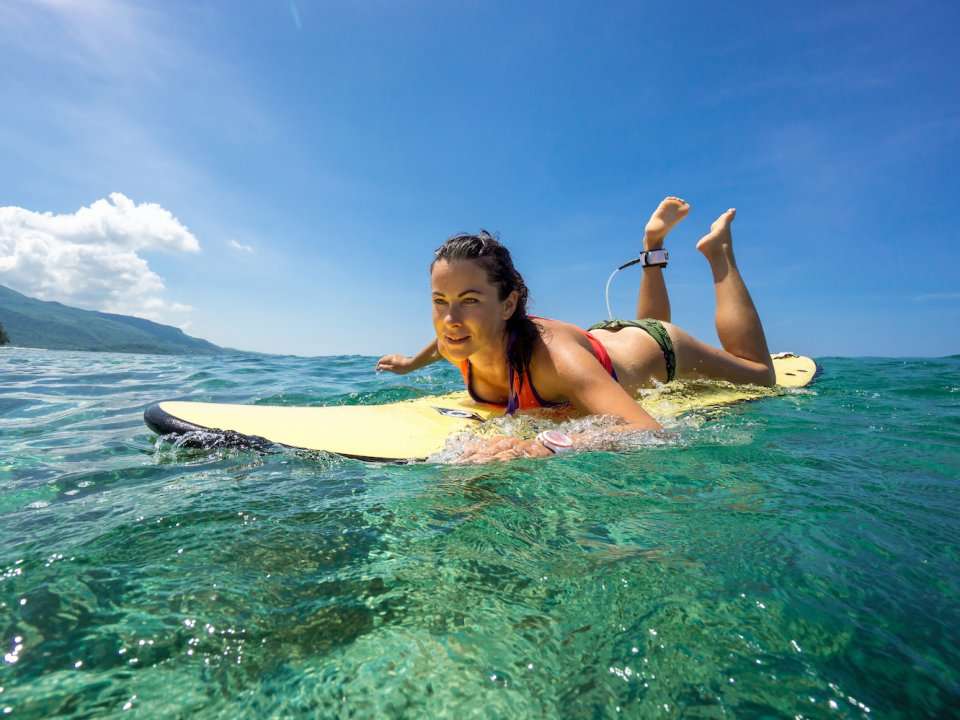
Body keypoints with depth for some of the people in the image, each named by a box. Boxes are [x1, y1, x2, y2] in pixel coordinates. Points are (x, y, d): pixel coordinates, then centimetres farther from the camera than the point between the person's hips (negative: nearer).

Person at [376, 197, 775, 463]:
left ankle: (717, 251, 26)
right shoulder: (454, 346, -27)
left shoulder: (552, 355, -47)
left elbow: (653, 434, -57)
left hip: (656, 350, -4)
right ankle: (653, 243, 43)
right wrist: (412, 362, 13)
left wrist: (545, 446, -71)